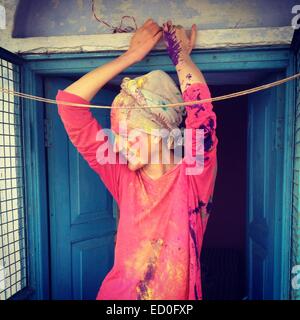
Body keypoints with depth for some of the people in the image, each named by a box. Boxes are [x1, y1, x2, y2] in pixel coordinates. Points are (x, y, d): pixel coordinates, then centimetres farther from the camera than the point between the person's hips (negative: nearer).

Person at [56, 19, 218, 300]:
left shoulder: (193, 177, -7)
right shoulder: (124, 179, -2)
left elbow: (200, 105, -20)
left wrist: (181, 54, -2)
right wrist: (133, 54, -1)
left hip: (180, 295, -2)